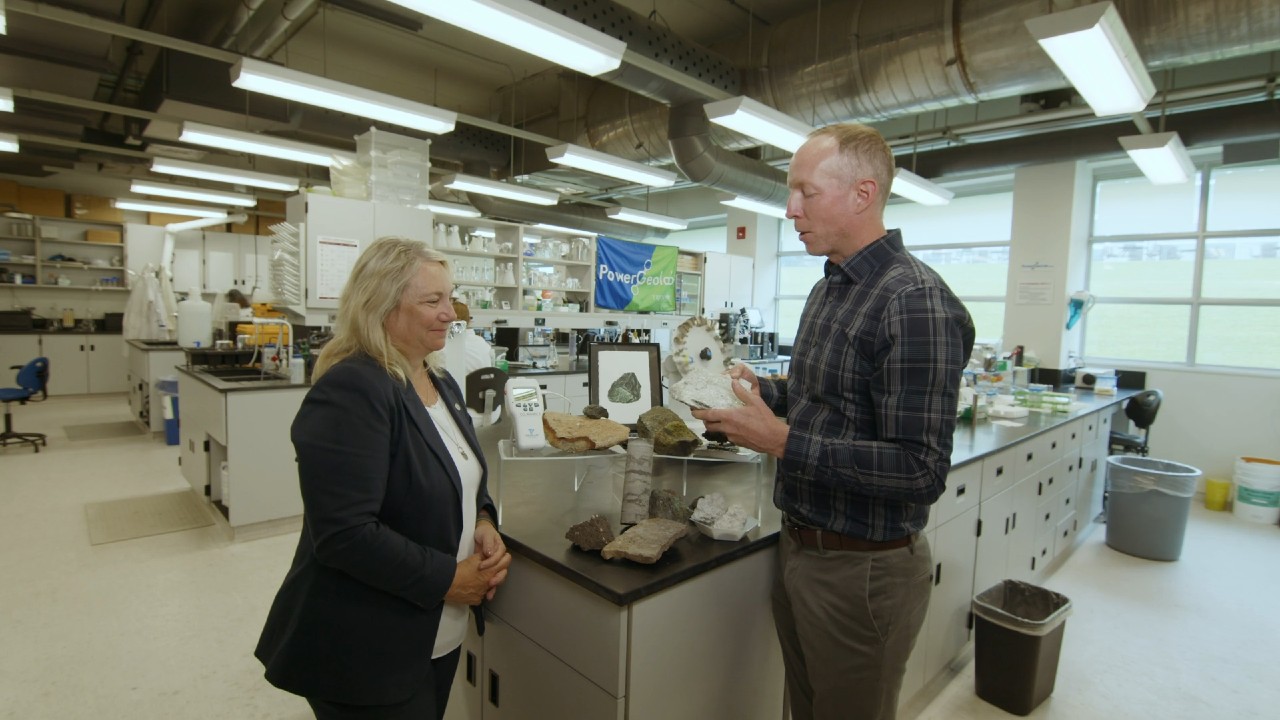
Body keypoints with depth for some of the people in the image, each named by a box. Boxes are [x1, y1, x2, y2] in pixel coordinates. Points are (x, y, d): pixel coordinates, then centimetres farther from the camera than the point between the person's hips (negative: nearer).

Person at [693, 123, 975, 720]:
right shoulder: (828, 288, 8)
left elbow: (920, 471, -25)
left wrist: (781, 441, -25)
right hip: (799, 549, 8)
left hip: (862, 570, -8)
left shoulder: (915, 301, -21)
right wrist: (765, 390, 3)